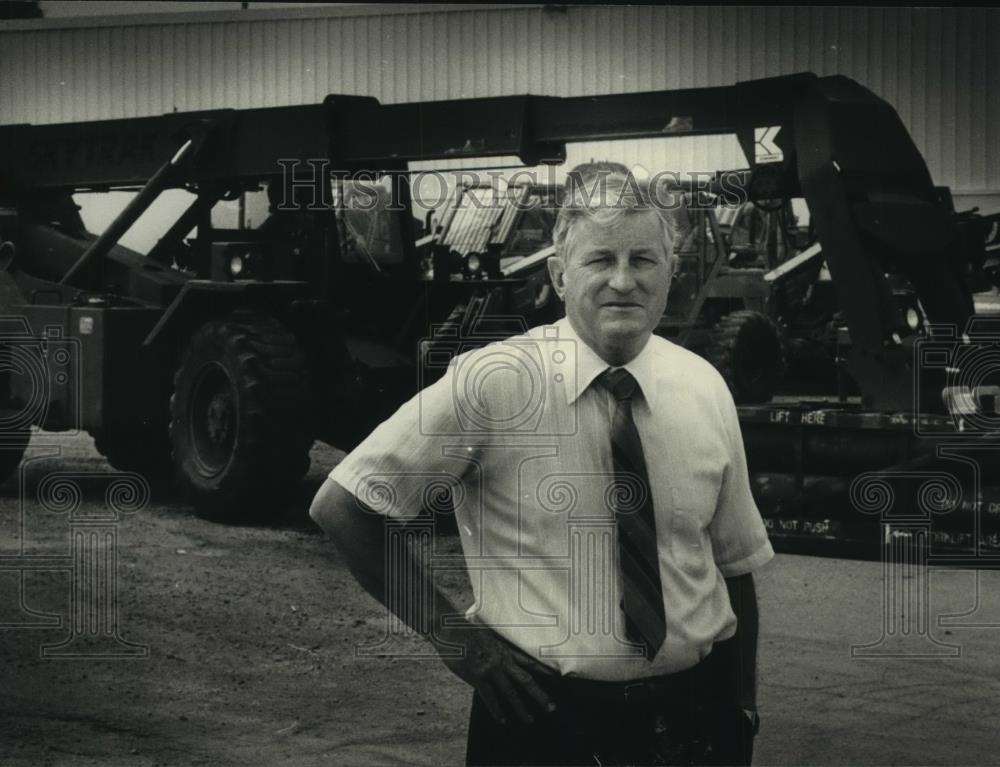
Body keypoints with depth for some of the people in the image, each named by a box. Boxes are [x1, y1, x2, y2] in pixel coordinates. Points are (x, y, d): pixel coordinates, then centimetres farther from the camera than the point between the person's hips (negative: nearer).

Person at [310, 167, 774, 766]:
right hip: (545, 718, -3)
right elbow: (340, 508, -9)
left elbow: (735, 563, 10)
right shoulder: (493, 383, -13)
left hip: (696, 716, 4)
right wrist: (449, 632, -10)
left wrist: (744, 716, 8)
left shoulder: (705, 388, 0)